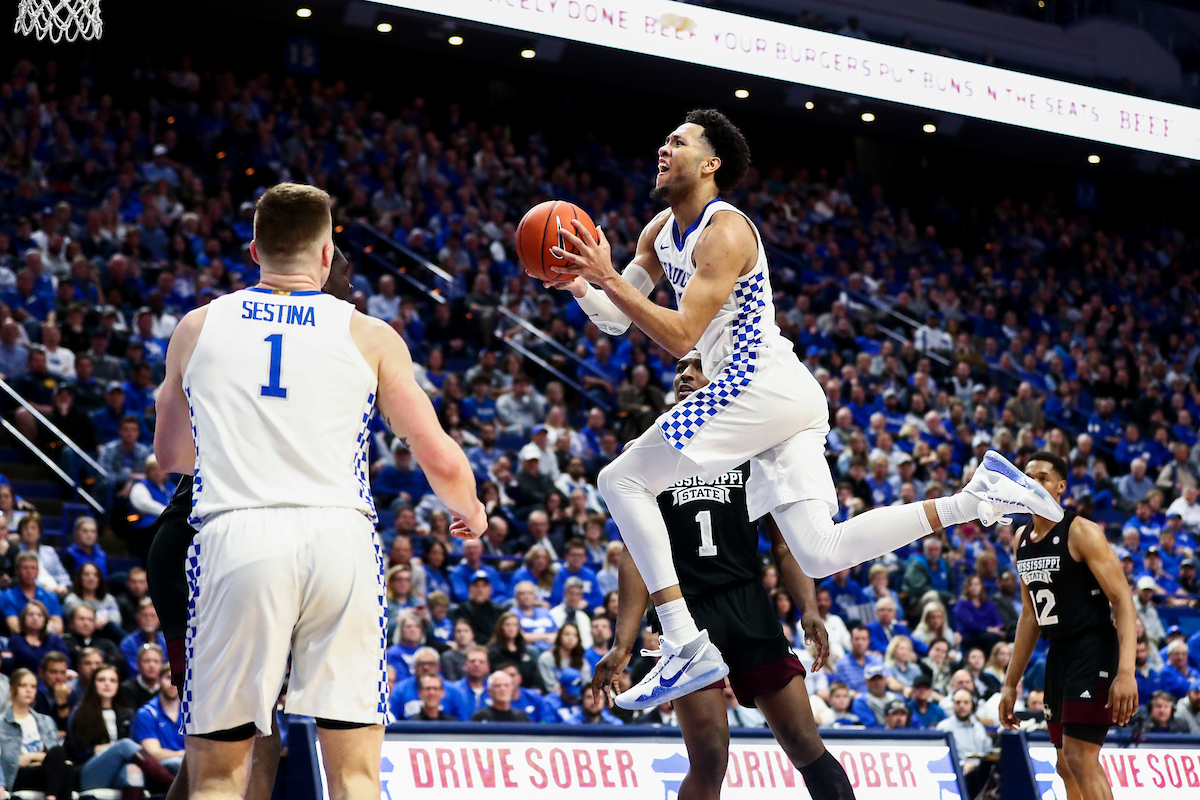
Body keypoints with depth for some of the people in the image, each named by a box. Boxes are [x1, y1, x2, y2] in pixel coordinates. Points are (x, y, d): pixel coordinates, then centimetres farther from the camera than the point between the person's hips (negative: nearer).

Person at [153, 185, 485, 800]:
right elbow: (442, 463, 8)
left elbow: (171, 457, 27)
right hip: (339, 536, 0)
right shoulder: (369, 336, 10)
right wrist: (472, 512, 30)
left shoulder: (196, 328, 14)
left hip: (235, 538, 1)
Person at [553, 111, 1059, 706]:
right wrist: (575, 281, 0)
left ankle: (685, 646, -15)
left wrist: (609, 279, -17)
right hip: (789, 402, 10)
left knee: (622, 480, -7)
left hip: (761, 386, -10)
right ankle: (976, 495, -3)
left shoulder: (724, 231, -11)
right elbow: (613, 320, 19)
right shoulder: (661, 232, 17)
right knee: (822, 553, 1)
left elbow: (680, 338, -18)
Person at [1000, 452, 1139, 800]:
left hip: (1094, 649, -8)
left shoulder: (1082, 532, -12)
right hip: (1058, 651, 8)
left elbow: (1123, 600, -18)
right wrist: (1011, 684, 17)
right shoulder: (1022, 537, 12)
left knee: (1080, 758, -17)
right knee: (1067, 765, 11)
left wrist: (1126, 672, -29)